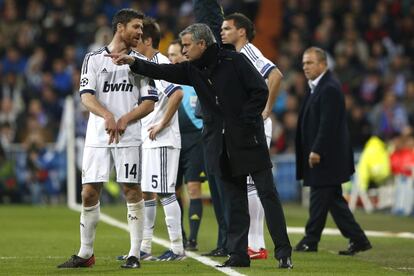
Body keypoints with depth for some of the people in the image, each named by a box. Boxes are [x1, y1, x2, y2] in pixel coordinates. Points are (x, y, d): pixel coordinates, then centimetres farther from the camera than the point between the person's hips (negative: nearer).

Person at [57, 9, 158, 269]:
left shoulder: (140, 62, 8)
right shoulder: (94, 59, 6)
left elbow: (149, 102, 3)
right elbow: (87, 96, -3)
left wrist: (125, 120, -12)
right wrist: (107, 115, -20)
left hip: (129, 137, 0)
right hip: (97, 137, 0)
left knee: (132, 190, -4)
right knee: (89, 192, 0)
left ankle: (135, 254, 2)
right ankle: (85, 254, 10)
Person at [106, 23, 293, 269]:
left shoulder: (234, 61, -7)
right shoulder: (192, 70, 9)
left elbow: (260, 91, -8)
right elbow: (162, 72, 1)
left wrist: (246, 121, -12)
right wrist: (133, 62, -12)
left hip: (248, 138, -5)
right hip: (222, 145, 5)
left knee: (268, 193, -3)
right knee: (235, 201, 7)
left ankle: (284, 252, -3)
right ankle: (238, 254, 9)